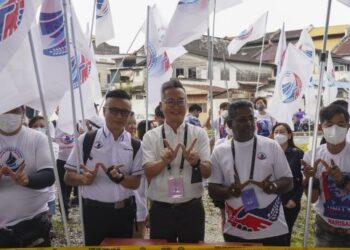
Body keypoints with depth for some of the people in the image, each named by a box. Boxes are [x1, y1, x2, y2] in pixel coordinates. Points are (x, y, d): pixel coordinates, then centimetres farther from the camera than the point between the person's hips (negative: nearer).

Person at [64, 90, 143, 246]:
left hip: (124, 211, 2)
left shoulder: (135, 146, -1)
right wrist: (84, 179, -24)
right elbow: (68, 177, -3)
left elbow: (135, 183, -1)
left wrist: (118, 177, -21)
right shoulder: (86, 140, -6)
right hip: (94, 211, -2)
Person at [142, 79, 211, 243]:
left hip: (192, 209, 0)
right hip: (160, 210, 0)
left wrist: (195, 162, -30)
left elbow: (207, 172, -8)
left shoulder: (199, 134, -1)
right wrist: (164, 161, -30)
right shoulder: (150, 136, 0)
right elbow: (148, 171, -10)